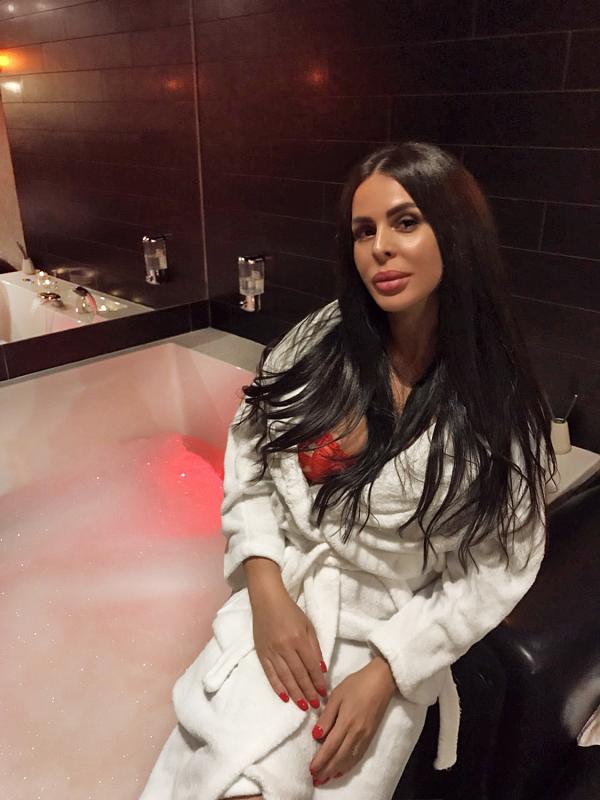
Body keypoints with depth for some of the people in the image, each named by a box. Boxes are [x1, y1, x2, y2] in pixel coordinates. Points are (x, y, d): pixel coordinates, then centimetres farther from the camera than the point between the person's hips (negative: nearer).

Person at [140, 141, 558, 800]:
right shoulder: (319, 342, -5)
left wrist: (387, 671, -12)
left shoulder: (501, 408, -9)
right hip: (280, 603, 1)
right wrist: (267, 590, -11)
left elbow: (496, 568, -5)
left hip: (397, 635, 0)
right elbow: (248, 459, 0)